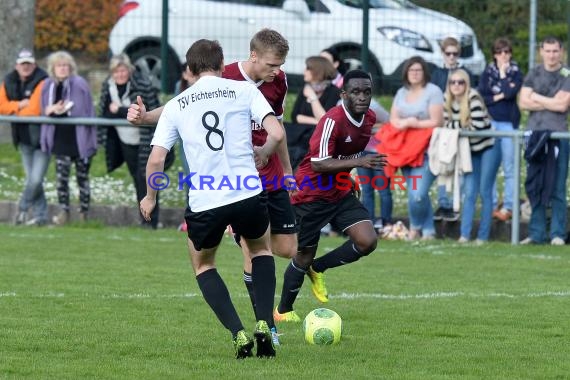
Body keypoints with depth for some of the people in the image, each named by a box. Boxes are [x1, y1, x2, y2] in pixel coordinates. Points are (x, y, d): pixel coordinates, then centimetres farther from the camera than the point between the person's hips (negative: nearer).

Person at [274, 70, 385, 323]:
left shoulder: (370, 118, 0)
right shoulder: (333, 120, -25)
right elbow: (319, 163, -30)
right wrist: (359, 162, -37)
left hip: (340, 194, 7)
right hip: (312, 195, -7)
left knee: (367, 242, -10)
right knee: (304, 256, 3)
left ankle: (317, 268, 14)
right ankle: (283, 311, 24)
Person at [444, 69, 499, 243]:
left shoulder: (473, 98, -21)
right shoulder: (448, 101, -3)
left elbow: (478, 126, -26)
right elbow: (446, 125, 0)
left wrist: (457, 126, -13)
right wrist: (463, 124, -15)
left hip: (488, 147, -5)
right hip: (471, 150, 5)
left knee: (485, 192, -3)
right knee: (469, 193, 1)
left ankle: (483, 236, 2)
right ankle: (464, 235, 0)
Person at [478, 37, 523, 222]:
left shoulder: (516, 73, 6)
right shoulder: (487, 73, 11)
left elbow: (511, 92, -12)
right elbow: (481, 97, 3)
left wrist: (503, 74, -2)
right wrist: (498, 97, -7)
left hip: (509, 123, -2)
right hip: (489, 123, 2)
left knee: (509, 168, -3)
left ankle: (508, 207, -1)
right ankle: (491, 205, 6)